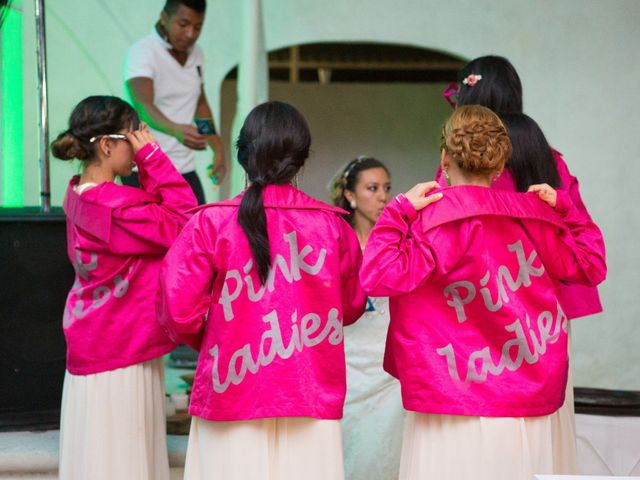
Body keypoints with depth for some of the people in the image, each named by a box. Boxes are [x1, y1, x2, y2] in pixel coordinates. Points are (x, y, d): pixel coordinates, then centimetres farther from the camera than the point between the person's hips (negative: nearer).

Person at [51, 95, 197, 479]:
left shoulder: (80, 195, 5)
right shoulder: (116, 206, -24)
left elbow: (153, 212, 7)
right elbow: (186, 225, -19)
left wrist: (149, 165, -2)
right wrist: (155, 158, -18)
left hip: (93, 345, 9)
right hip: (119, 360, -9)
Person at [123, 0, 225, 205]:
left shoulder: (196, 55, 10)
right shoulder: (142, 52, -13)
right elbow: (143, 105, -30)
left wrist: (217, 148, 19)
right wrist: (175, 130, -47)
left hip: (185, 168, 7)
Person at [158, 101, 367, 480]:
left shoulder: (210, 224, -7)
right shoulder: (332, 225, -2)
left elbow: (178, 310, -8)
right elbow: (352, 307, 9)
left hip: (232, 395, -1)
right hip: (311, 395, 1)